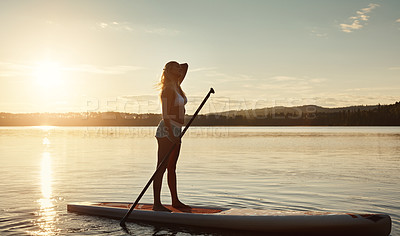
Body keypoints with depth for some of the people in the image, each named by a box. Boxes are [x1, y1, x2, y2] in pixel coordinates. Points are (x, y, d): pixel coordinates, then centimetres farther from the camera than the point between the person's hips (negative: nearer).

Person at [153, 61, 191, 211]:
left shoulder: (177, 86, 14)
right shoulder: (168, 89, -12)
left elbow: (185, 66, 26)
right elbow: (165, 114, -18)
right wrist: (171, 134, -23)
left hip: (175, 131, 9)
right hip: (166, 131, -9)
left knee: (172, 168, 13)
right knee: (161, 168, -7)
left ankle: (175, 201, 20)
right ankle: (157, 203, -4)